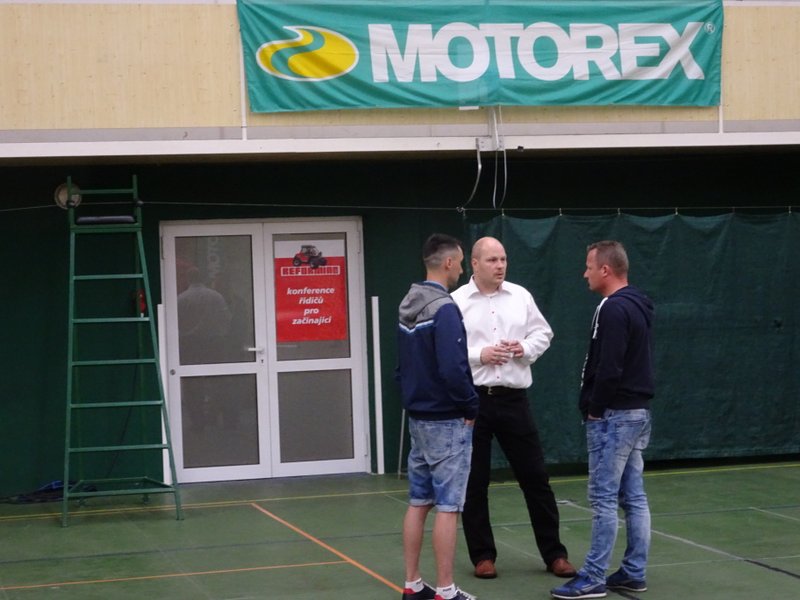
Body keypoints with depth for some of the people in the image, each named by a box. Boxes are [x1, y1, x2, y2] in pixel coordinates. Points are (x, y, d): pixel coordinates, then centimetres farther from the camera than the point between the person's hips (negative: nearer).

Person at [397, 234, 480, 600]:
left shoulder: (407, 307, 9)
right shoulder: (444, 309, -18)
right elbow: (453, 369, -25)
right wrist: (471, 407, -12)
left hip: (417, 418, 9)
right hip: (447, 421, -9)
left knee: (418, 502, 12)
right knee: (447, 506, -3)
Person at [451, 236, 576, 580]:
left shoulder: (520, 296, 6)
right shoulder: (456, 302, -5)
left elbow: (543, 333, 12)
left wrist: (526, 349, -6)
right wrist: (479, 355, -16)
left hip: (513, 399, 2)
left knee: (535, 476, 5)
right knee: (474, 482, 5)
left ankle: (554, 554, 13)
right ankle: (483, 555, 17)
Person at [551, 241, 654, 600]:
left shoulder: (613, 309, -18)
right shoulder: (638, 306, 14)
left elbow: (609, 369, -24)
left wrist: (594, 408, -11)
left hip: (614, 415, -10)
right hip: (637, 411, 10)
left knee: (604, 497, -6)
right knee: (633, 496, 11)